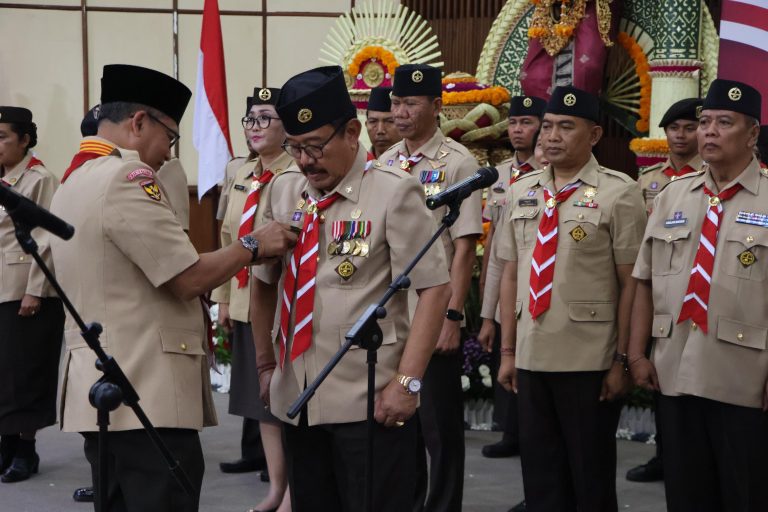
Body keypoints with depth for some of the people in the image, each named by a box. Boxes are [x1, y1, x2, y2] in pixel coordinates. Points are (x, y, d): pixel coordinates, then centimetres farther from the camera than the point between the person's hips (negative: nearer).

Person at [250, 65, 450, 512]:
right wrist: (265, 364, 17)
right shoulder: (284, 193, 9)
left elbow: (435, 289, -12)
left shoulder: (394, 193, -8)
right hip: (297, 401, 6)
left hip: (370, 404, -5)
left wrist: (407, 381, -16)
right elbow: (264, 283, 19)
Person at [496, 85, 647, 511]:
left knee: (591, 477, 6)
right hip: (530, 359, 5)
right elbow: (511, 274, 12)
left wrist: (622, 360, -9)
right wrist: (508, 351, 10)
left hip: (590, 363, -5)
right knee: (539, 476, 12)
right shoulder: (521, 192, 9)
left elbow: (630, 283, -8)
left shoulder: (618, 194, -7)